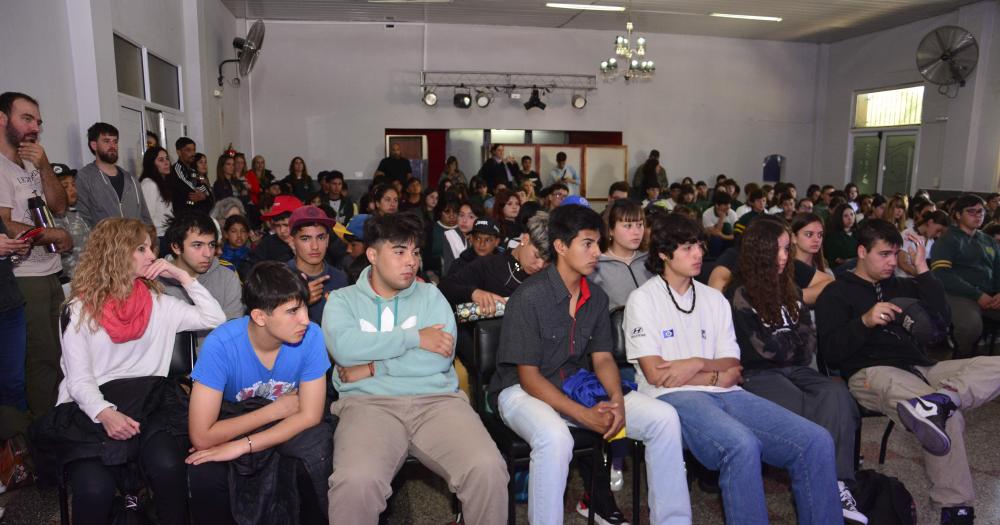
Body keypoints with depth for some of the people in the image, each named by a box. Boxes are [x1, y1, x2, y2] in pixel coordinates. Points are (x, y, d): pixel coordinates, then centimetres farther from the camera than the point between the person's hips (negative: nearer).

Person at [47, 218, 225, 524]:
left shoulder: (158, 302, 10)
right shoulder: (81, 308, 0)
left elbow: (214, 319, 5)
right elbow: (79, 379, -5)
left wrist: (183, 276, 2)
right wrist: (104, 413, -25)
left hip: (147, 401, 2)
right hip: (91, 408, -2)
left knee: (168, 466, -29)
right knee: (95, 487, -30)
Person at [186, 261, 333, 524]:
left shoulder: (311, 336, -21)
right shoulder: (220, 344, -27)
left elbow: (310, 415, -17)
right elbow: (202, 436, -27)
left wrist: (242, 446, -27)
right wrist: (275, 410, -21)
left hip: (287, 423, 1)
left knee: (319, 448, -30)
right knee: (204, 475, -30)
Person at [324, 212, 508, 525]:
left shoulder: (431, 295, 14)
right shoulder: (342, 299, 12)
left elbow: (440, 357, -1)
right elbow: (343, 347, -10)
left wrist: (373, 367, -4)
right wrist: (415, 337, -7)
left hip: (437, 400, 2)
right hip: (369, 403, -1)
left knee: (488, 469, -23)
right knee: (355, 481, -32)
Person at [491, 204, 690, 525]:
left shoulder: (597, 299, 3)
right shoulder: (529, 297, -18)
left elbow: (603, 358, 6)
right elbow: (529, 377, -17)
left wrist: (617, 401, -15)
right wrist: (585, 415, -23)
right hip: (523, 391, -6)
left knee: (664, 418, -9)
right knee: (555, 437, -40)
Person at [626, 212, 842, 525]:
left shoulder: (714, 298, 19)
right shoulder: (643, 299, 3)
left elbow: (734, 369, 12)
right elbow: (656, 374, -6)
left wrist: (698, 364, -10)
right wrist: (718, 375, 0)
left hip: (724, 394, 6)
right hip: (673, 396, -5)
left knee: (817, 441, -14)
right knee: (742, 444, -35)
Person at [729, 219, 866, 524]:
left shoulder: (791, 290, 19)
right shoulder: (742, 297, -3)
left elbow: (808, 338, 17)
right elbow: (767, 348, -8)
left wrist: (785, 343, -4)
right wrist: (795, 340, 10)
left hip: (795, 370, 5)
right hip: (759, 376, -5)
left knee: (836, 393, -28)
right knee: (817, 417, -31)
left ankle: (837, 485, -33)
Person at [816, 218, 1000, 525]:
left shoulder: (901, 286, 26)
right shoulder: (837, 293, 8)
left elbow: (941, 321, 12)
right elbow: (829, 352, -4)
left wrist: (923, 269, 8)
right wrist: (865, 321, -21)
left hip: (920, 368, 7)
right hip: (870, 372, -7)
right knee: (949, 414, -34)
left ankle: (933, 401, -42)